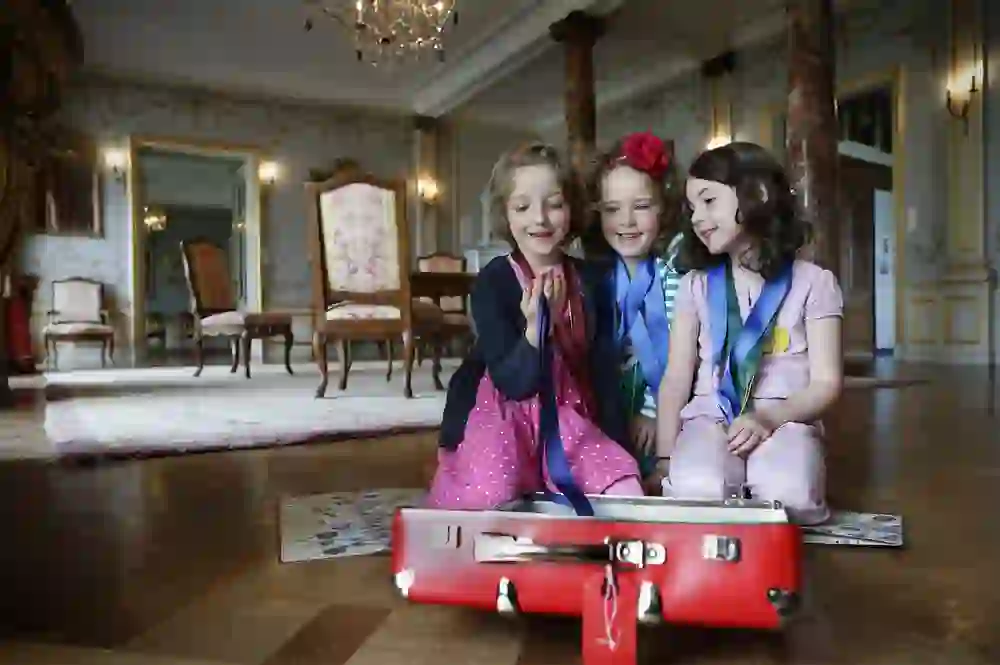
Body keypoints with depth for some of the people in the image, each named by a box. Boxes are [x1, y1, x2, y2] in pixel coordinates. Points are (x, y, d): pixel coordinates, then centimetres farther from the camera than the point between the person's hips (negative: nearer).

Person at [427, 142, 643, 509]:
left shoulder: (590, 281, -1)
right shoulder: (493, 282, -14)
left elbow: (604, 371, 5)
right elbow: (513, 383, -20)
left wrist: (616, 447, 5)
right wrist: (536, 328, -39)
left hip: (569, 418, 4)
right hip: (501, 417, -4)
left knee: (627, 493, -10)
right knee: (491, 504, -24)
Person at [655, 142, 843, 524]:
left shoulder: (812, 282, 3)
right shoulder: (696, 284, 9)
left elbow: (826, 382, 0)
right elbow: (676, 378, 4)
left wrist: (770, 418, -19)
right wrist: (666, 456, -8)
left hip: (786, 418, -1)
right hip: (711, 416, 1)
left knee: (788, 495, -33)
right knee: (695, 491, -31)